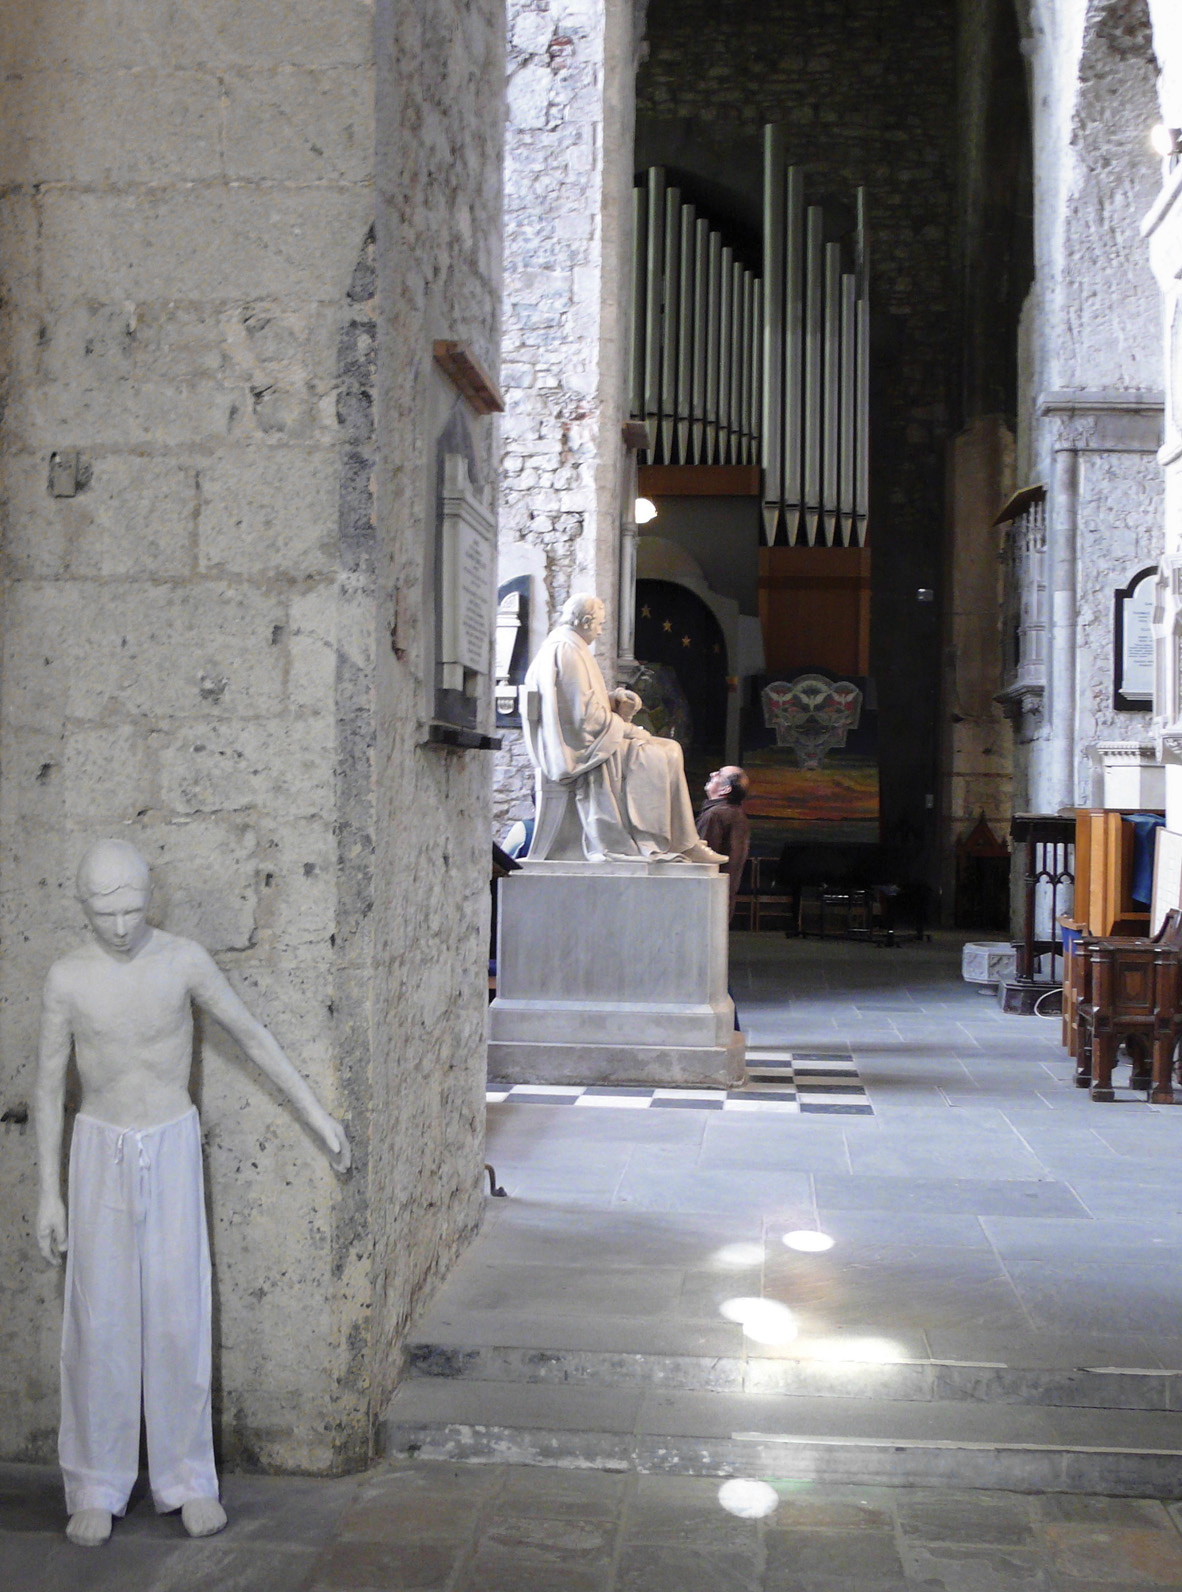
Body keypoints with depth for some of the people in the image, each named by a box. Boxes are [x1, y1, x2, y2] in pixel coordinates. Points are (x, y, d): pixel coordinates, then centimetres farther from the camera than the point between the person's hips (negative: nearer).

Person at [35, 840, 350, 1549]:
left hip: (173, 1150, 0)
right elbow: (50, 1086, 0)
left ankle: (188, 1477, 15)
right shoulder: (68, 977, -9)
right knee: (99, 1322, 2)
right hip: (99, 1152, 0)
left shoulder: (185, 960, -11)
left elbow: (255, 1036, -3)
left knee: (179, 1317, 1)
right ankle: (97, 1487, 16)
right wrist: (49, 1195, 0)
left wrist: (321, 1117, -2)